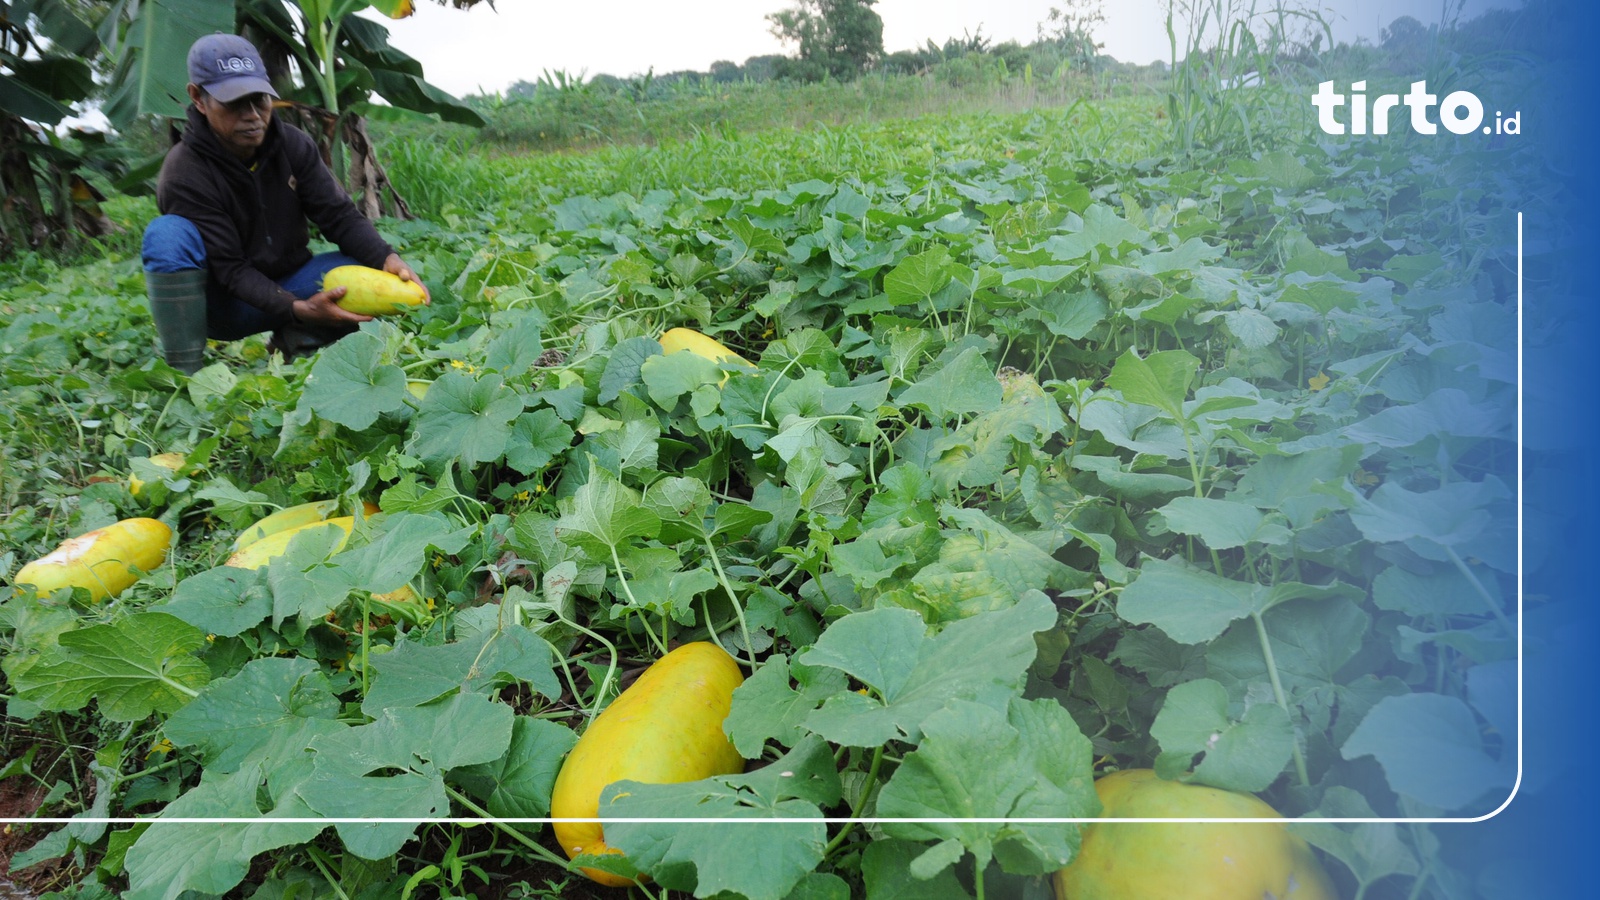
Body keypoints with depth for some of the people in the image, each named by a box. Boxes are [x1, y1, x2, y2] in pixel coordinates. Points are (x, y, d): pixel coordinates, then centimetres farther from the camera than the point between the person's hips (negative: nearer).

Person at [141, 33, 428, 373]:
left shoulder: (294, 146, -9)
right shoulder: (184, 175, -22)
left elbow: (340, 216, -12)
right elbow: (231, 269, -24)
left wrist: (388, 259, -33)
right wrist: (298, 308, -39)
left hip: (287, 284, 4)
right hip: (223, 301, -3)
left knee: (364, 269, -22)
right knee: (168, 234, -33)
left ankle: (291, 345, -2)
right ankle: (185, 372, -25)